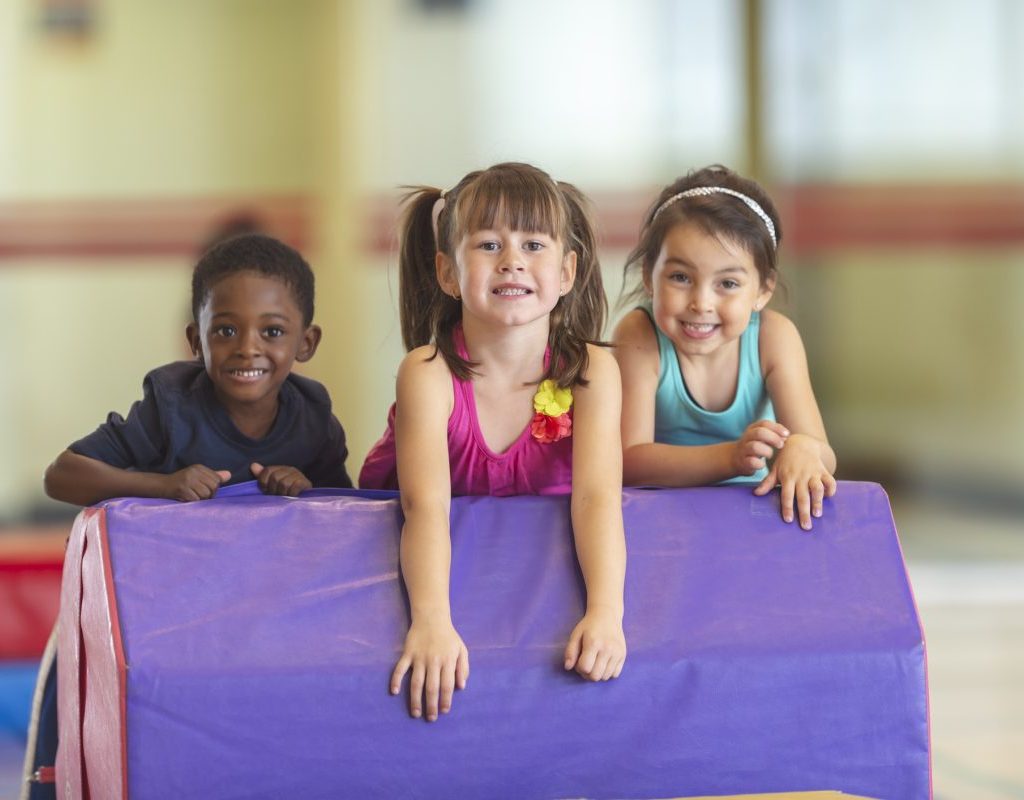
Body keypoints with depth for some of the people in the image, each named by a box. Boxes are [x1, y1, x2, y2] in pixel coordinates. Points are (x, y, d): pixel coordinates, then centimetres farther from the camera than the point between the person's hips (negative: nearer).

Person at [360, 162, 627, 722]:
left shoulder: (590, 372, -20)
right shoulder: (429, 372, -25)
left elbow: (597, 495, -33)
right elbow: (426, 505, -38)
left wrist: (605, 612, -52)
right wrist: (432, 621, -57)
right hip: (445, 551, -1)